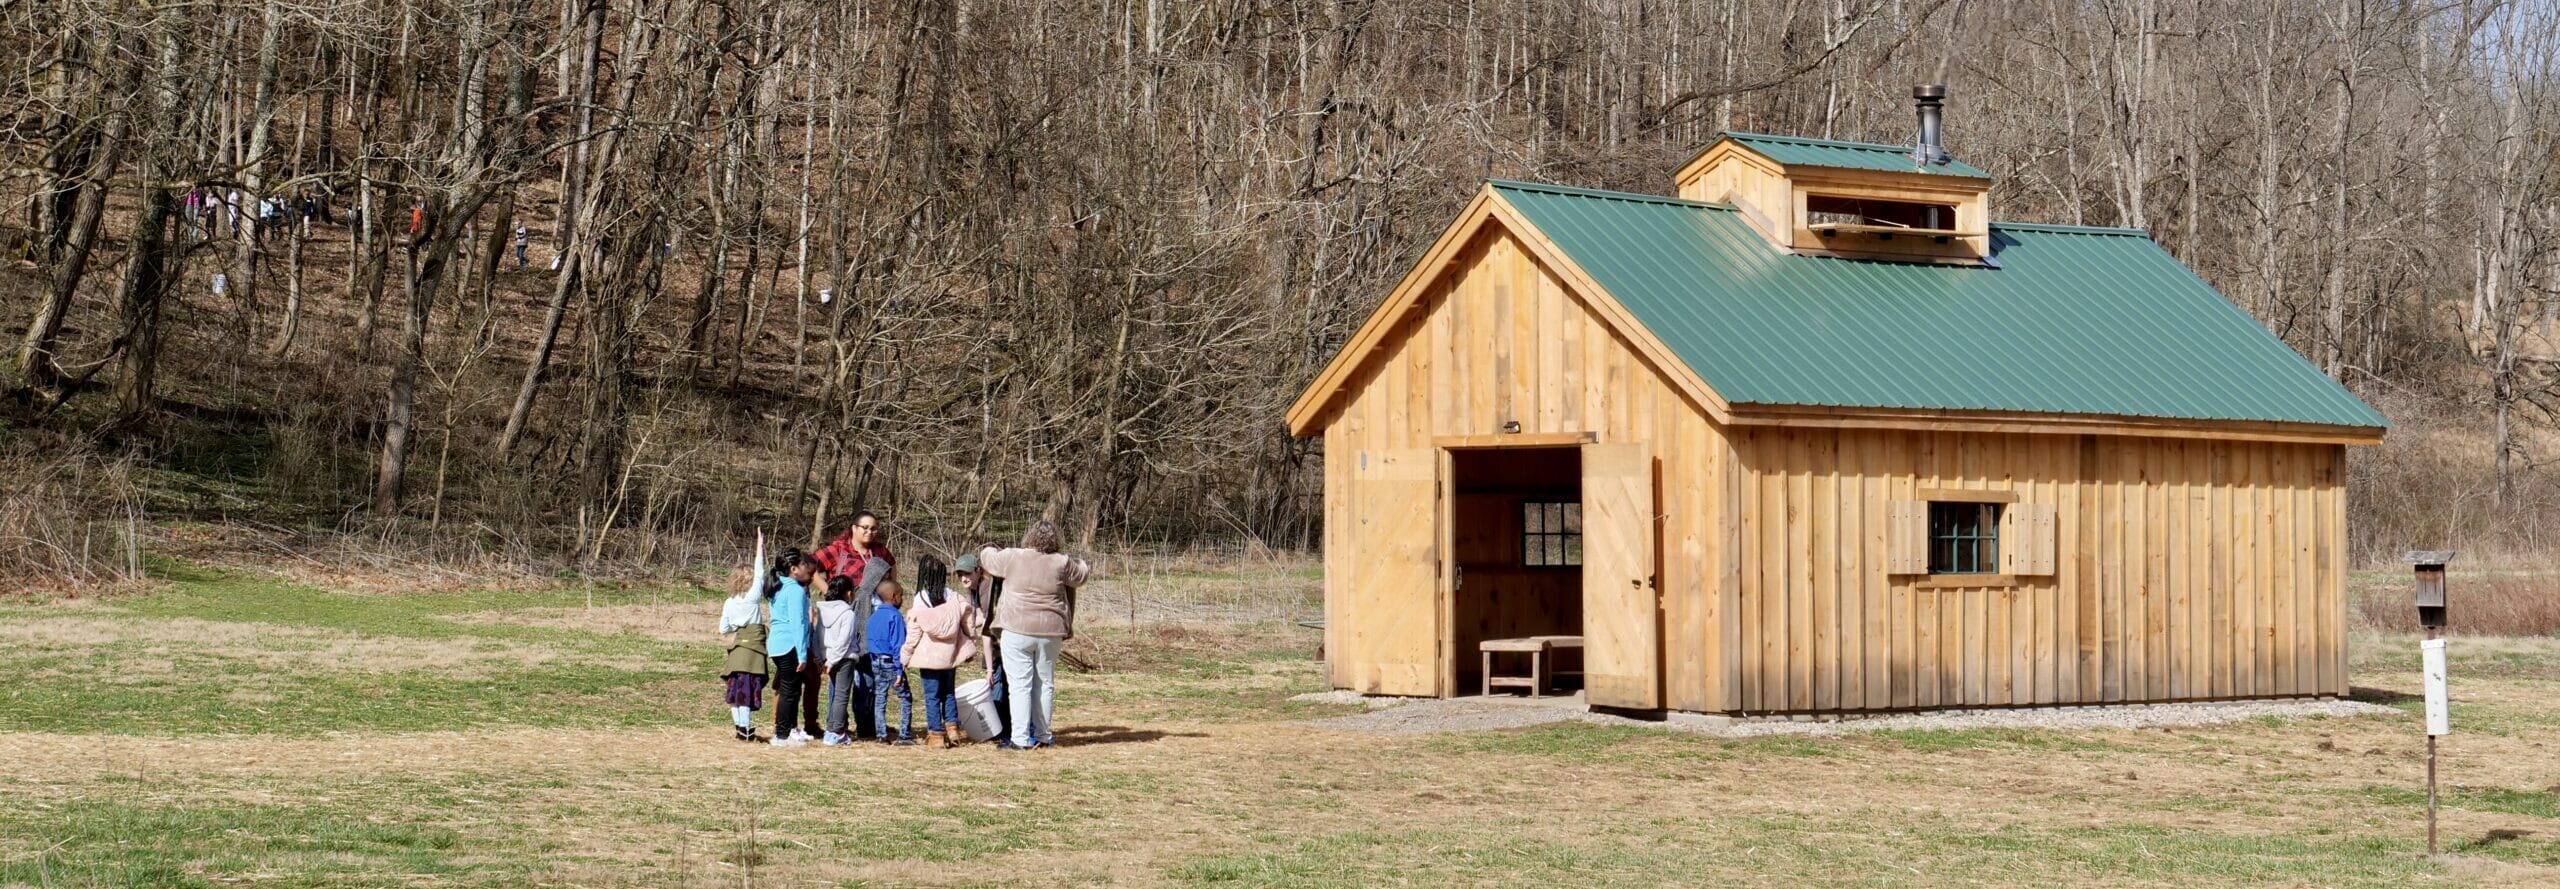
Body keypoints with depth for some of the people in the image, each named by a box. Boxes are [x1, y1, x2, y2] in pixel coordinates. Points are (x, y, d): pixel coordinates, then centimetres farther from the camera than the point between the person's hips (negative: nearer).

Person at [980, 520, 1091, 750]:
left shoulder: (1012, 558, -5)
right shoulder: (1061, 563, -2)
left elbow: (987, 558, 14)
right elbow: (1082, 574, 16)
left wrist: (990, 550, 36)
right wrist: (1079, 563, 37)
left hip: (1017, 631, -2)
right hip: (1050, 632, 2)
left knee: (1019, 685, 0)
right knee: (1045, 684, 14)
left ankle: (1020, 739, -4)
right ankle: (1043, 736, 18)